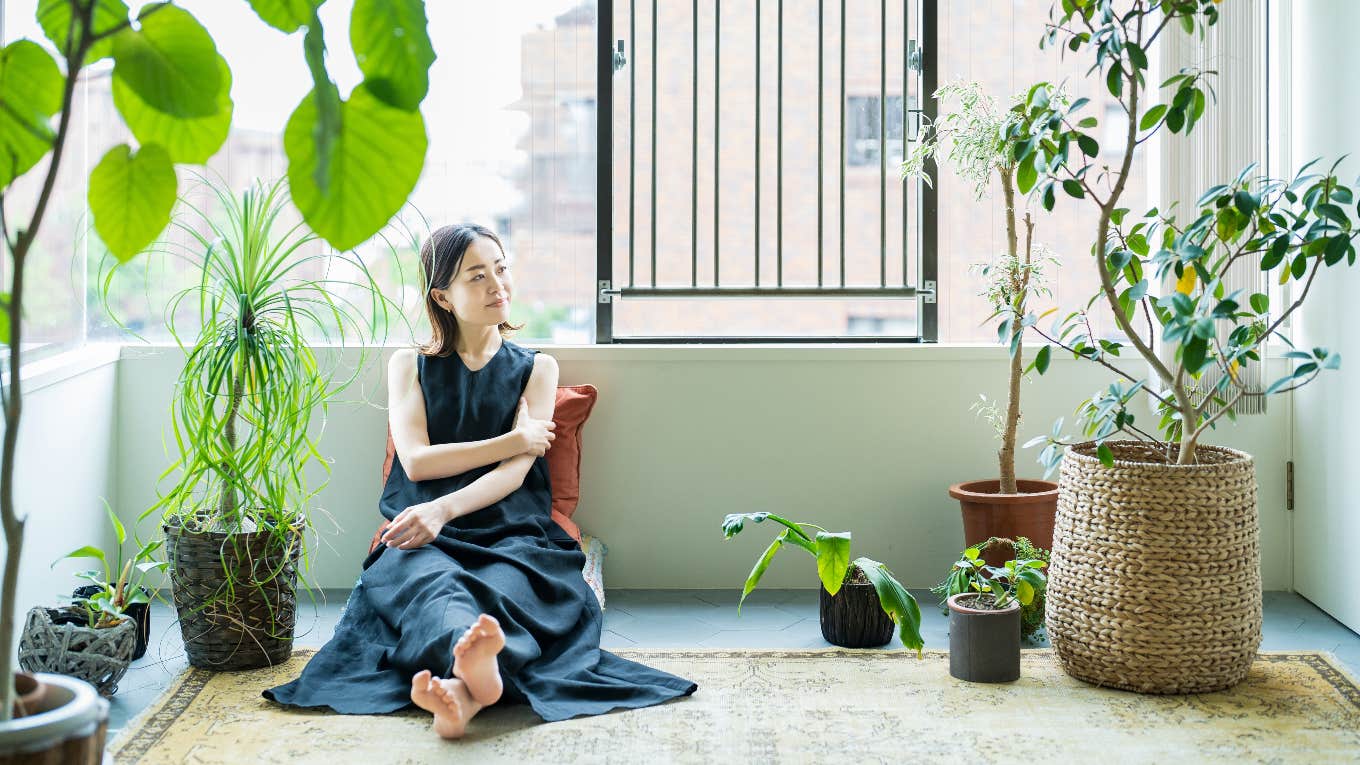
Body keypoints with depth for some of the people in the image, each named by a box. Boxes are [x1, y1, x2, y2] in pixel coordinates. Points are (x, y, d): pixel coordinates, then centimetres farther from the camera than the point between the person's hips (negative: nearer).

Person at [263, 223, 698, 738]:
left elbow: (517, 471, 3)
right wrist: (514, 440, 3)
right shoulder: (410, 365, 22)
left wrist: (443, 509, -17)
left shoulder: (535, 368, 20)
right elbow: (416, 461, 5)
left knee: (503, 586, -38)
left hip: (512, 533, 0)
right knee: (430, 580, -39)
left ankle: (462, 687, -70)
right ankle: (476, 667, -72)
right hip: (428, 538, 0)